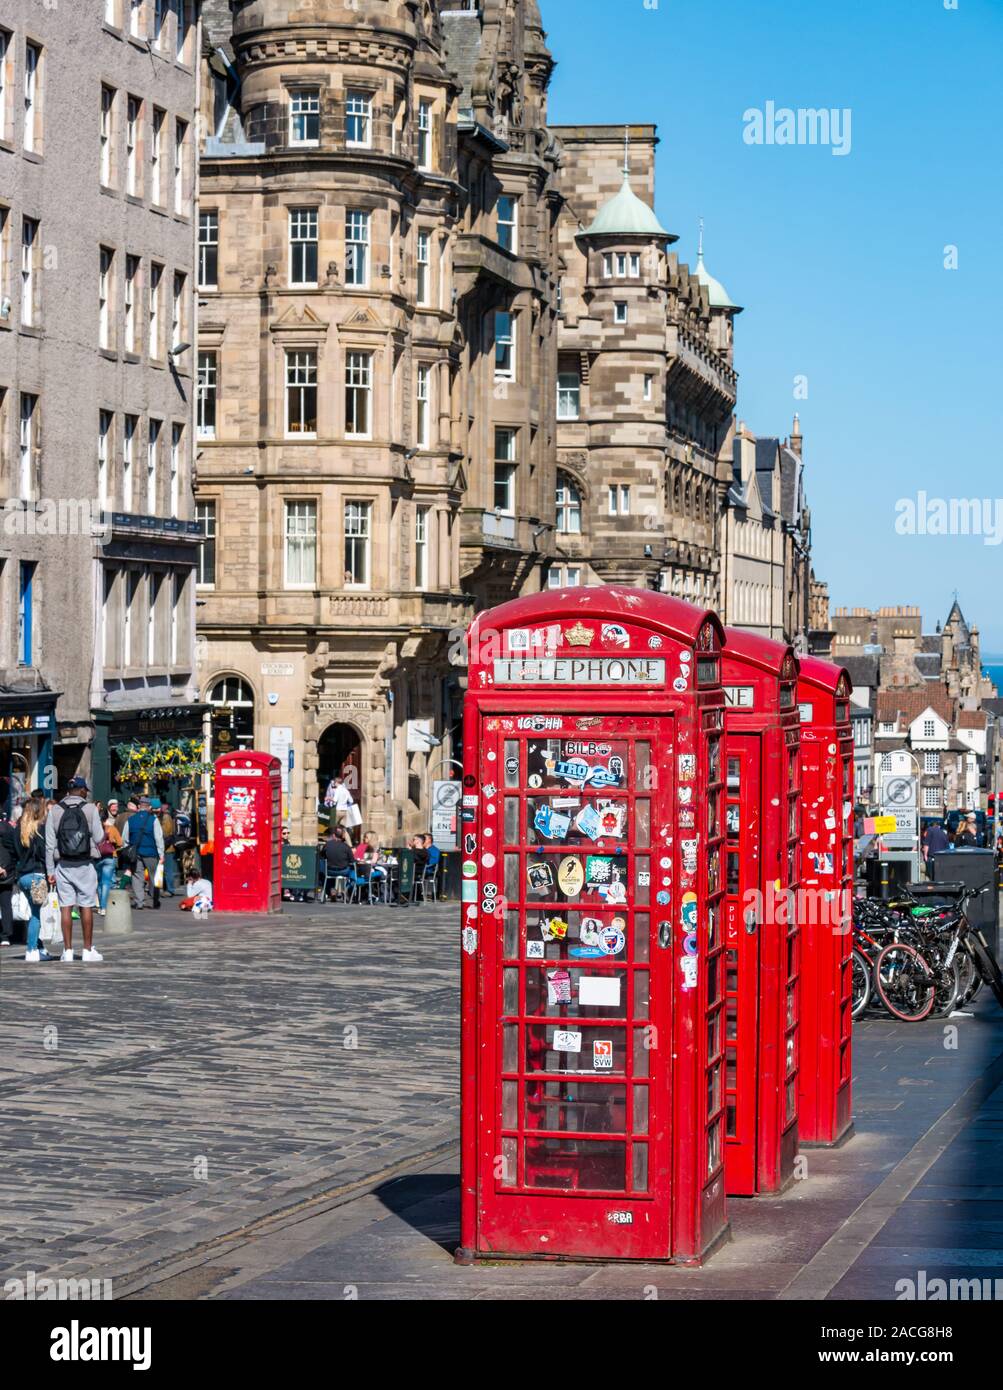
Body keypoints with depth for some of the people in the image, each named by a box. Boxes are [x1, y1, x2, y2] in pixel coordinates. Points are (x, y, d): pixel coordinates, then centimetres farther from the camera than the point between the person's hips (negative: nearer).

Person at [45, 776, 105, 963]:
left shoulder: (55, 810, 2)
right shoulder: (90, 808, -4)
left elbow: (50, 844, 0)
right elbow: (99, 838, -6)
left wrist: (50, 870, 3)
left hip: (63, 865, 1)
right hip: (85, 864, -1)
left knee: (65, 908, 3)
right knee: (86, 907, 4)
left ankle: (68, 950, 3)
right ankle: (88, 950, 6)